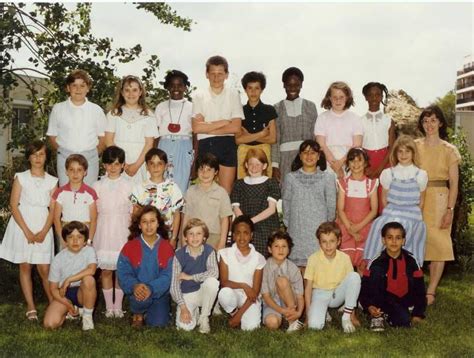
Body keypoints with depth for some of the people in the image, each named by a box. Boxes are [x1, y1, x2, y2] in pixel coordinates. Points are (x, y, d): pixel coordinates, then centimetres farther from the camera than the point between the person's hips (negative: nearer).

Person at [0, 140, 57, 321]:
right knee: (25, 267, 5)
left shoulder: (52, 181, 4)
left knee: (44, 269, -1)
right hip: (23, 227, 0)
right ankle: (31, 307, 12)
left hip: (43, 229, 0)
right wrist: (27, 231, -12)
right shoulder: (21, 178, 0)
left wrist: (44, 231, -11)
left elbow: (53, 209, 1)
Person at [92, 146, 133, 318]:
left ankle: (118, 306, 15)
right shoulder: (98, 186, 4)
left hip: (122, 233, -1)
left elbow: (132, 213, 2)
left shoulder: (128, 186, 1)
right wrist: (92, 236, 1)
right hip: (103, 232, 1)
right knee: (106, 270, 5)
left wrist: (132, 234, -1)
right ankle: (109, 306, 15)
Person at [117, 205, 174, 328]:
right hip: (137, 291, -1)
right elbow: (123, 273, -8)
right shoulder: (129, 247, -4)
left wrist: (151, 288, -29)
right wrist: (134, 286, -30)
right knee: (140, 298, -34)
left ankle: (149, 312, 20)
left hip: (159, 292, 1)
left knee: (158, 322, -16)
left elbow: (167, 275, -11)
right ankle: (138, 313, 3)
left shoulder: (167, 248, -4)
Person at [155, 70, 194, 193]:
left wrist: (195, 160, 1)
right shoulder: (161, 107, 9)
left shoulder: (191, 107, 5)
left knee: (181, 186, -3)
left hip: (184, 151, -1)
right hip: (164, 149, 1)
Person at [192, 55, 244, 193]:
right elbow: (196, 127, -7)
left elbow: (236, 127, -6)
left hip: (227, 145, 0)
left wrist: (207, 127, -6)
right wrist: (223, 122, -7)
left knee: (226, 191, 3)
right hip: (206, 145, 0)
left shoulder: (233, 95, 4)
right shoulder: (199, 96, 4)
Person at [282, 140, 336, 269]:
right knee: (299, 263, 0)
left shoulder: (327, 178, 4)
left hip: (319, 231, -1)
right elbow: (286, 204, 10)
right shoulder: (291, 178, 8)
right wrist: (287, 226, 5)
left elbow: (331, 206, 4)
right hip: (297, 232, 1)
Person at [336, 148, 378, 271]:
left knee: (362, 263, -5)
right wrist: (350, 229, -12)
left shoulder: (371, 183, 5)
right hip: (346, 226, 0)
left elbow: (374, 210, 0)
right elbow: (340, 210, -1)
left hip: (365, 227, 1)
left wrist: (359, 226, -12)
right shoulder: (343, 183, 4)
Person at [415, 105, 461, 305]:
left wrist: (450, 210, -8)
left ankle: (431, 291, 6)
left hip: (439, 199, -2)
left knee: (438, 244, -1)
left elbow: (454, 183, -1)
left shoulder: (449, 150, 0)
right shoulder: (415, 146, 6)